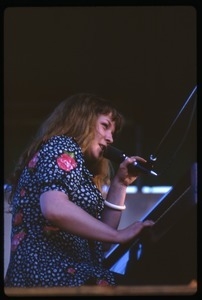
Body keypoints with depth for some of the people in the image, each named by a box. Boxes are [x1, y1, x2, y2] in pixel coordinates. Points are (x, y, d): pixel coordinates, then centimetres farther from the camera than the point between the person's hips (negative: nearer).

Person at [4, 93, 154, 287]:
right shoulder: (62, 147, 1)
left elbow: (100, 242, 23)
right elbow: (54, 208, -20)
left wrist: (119, 184, 22)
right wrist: (120, 235, -14)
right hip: (55, 276, -9)